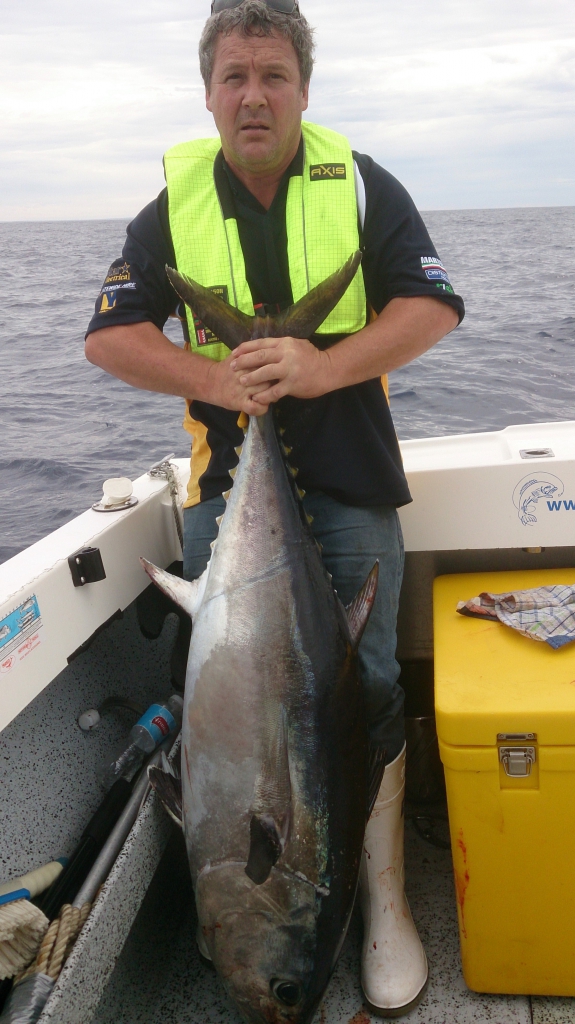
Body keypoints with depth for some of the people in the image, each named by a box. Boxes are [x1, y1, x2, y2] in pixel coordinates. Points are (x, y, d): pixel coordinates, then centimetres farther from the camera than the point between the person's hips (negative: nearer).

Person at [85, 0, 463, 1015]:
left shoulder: (360, 184, 1)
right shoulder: (174, 204, 4)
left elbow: (433, 304, -5)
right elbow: (111, 332, 3)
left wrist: (323, 367, -20)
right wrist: (213, 378, -14)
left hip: (349, 481, -1)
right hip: (224, 475, 2)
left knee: (366, 682, 1)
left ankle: (383, 897, 17)